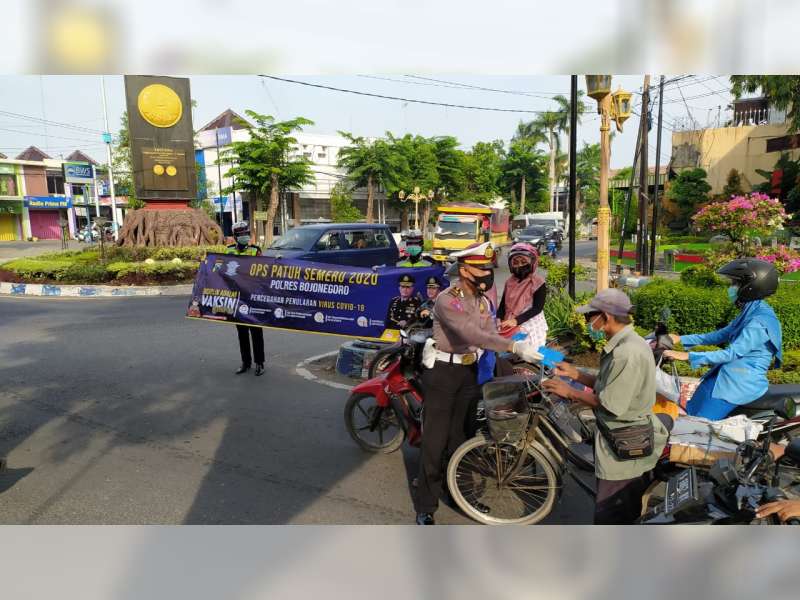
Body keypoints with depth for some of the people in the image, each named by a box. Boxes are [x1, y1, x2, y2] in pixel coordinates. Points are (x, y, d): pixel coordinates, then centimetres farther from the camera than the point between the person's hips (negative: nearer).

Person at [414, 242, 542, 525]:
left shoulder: (483, 301, 6)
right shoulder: (447, 300, -20)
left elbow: (491, 335, -1)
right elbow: (473, 335, -32)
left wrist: (517, 360, -16)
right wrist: (515, 347, -38)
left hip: (470, 371, 7)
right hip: (443, 372, -6)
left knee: (462, 435, 16)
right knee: (436, 439, -2)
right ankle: (425, 506, 9)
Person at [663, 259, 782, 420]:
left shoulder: (759, 322, -21)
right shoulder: (750, 313, 11)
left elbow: (732, 353, -26)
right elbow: (720, 336, 16)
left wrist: (688, 356, -28)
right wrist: (681, 339, 10)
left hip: (740, 384, -10)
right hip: (728, 377, 10)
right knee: (690, 413, 12)